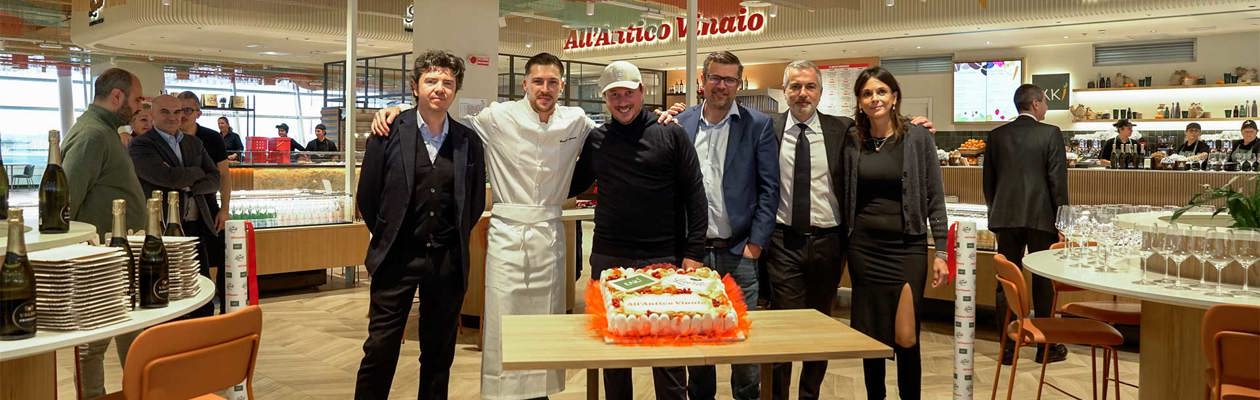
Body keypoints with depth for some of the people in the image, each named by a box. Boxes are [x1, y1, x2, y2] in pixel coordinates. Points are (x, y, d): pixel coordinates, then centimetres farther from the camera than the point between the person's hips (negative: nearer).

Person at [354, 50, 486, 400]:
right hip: (398, 256, -2)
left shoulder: (469, 142, 4)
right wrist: (388, 237, 8)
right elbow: (367, 195, 3)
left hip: (448, 261, 2)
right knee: (380, 348, 1)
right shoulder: (389, 132, -3)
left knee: (439, 351, 11)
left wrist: (455, 240, 10)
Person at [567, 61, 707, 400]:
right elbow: (572, 186, 19)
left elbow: (695, 197, -2)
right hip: (608, 258, 3)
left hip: (662, 259, -3)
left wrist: (693, 253, -7)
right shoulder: (596, 140, 8)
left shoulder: (671, 134, 0)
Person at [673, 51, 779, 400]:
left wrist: (755, 244, -7)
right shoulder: (681, 124, 5)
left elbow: (769, 189, -2)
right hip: (693, 250, 2)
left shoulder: (758, 125, 0)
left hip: (739, 252, -2)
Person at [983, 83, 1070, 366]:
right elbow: (1058, 180, -7)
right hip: (1041, 216, -3)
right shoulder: (1050, 134, -5)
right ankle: (1047, 347, 15)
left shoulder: (996, 136, 5)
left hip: (1005, 217, 3)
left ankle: (1007, 348, 10)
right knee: (1044, 283, 7)